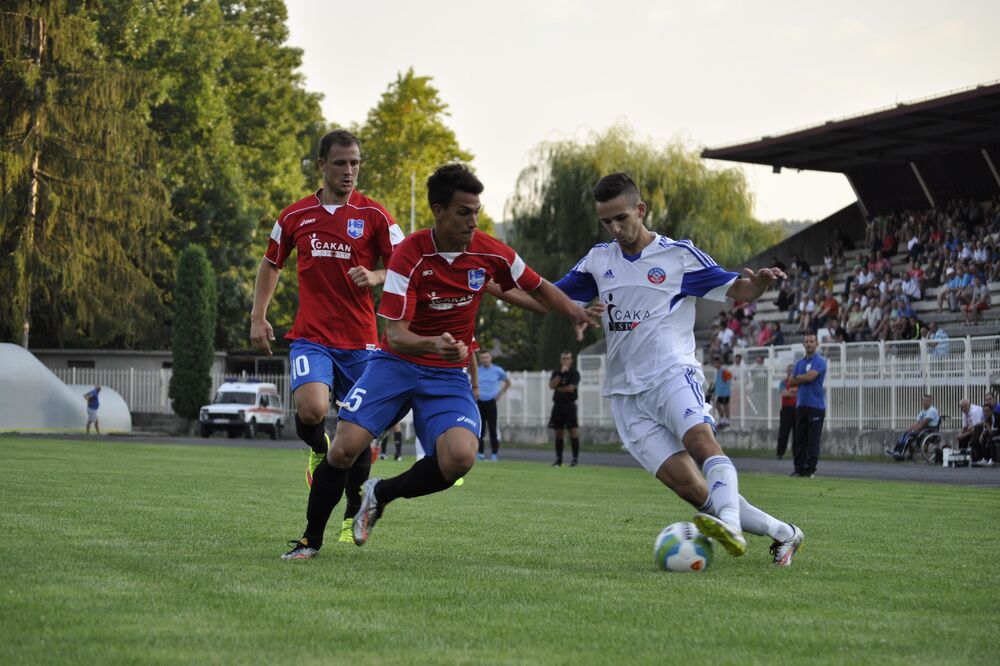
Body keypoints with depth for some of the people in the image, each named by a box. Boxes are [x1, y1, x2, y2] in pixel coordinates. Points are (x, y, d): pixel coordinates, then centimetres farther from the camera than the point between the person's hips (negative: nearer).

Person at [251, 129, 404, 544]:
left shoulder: (373, 215, 1)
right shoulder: (295, 216, 6)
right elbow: (271, 264, 20)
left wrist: (375, 277, -19)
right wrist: (258, 317, 12)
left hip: (360, 342, 0)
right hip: (311, 337, 0)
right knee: (311, 409, -25)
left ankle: (354, 514, 22)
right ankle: (319, 451, 12)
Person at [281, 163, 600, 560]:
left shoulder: (490, 252, -8)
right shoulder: (409, 256, -19)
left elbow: (538, 289, 10)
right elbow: (396, 335, -22)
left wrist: (577, 313, -7)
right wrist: (433, 344, -43)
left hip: (448, 374, 2)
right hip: (397, 363, -2)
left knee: (460, 457, -24)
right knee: (344, 449, -16)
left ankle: (380, 495, 4)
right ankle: (311, 539, 9)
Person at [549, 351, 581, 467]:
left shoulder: (574, 373, -2)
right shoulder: (556, 372, 11)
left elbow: (571, 388, -14)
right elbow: (551, 385, -6)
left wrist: (558, 388, -1)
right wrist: (561, 373, -13)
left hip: (569, 404, -4)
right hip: (558, 405, 4)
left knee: (573, 431, -9)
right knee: (558, 432, 7)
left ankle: (575, 458, -8)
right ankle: (558, 459, 12)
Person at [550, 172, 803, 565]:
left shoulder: (679, 255, 3)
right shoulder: (599, 259, 15)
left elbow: (736, 291, 4)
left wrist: (759, 282, -19)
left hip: (672, 374, -2)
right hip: (626, 393, 3)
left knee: (700, 439, -36)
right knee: (687, 484, -14)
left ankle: (730, 525, -54)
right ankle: (781, 533, -5)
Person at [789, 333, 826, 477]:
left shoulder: (819, 361, -4)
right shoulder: (800, 362, 17)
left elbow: (810, 376, -17)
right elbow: (791, 381, 9)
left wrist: (798, 377, 1)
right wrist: (804, 378, -6)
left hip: (816, 406, -6)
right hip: (801, 405, 7)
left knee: (813, 440, -5)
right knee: (799, 439, 6)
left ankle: (811, 469, -3)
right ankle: (799, 468, 12)